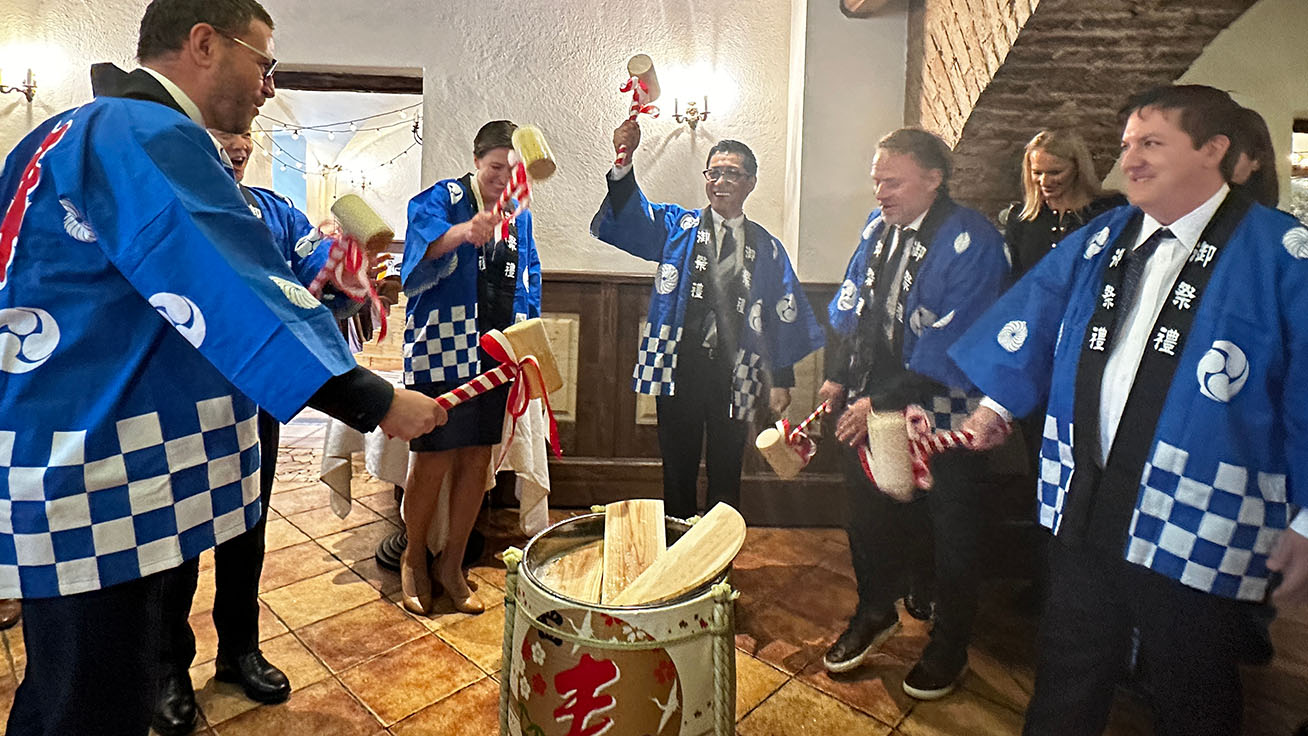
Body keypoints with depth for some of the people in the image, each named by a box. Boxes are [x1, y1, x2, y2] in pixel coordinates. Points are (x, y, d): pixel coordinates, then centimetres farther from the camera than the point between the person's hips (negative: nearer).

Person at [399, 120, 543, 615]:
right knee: (433, 460, -3)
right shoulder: (440, 199, -4)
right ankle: (414, 559, 23)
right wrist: (463, 232, -45)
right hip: (441, 351, -5)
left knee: (478, 460, 8)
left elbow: (528, 280, 20)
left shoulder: (519, 216, 14)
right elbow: (421, 247, -24)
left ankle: (452, 564, 24)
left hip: (496, 356, 5)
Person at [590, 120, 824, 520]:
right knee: (678, 471, 11)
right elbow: (629, 218, -12)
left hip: (735, 378, 1)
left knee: (726, 478, 13)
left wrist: (782, 380, 4)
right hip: (680, 371, -1)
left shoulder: (767, 248, 8)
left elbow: (785, 317, 8)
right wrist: (624, 161, -29)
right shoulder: (676, 226, 5)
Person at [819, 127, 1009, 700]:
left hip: (940, 414, -6)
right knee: (867, 510, 19)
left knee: (949, 530, 12)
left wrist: (881, 402, -23)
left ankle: (949, 645, 35)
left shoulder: (971, 242, -18)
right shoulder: (878, 225, 3)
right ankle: (876, 611, 44)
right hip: (869, 405, 6)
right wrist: (838, 375, 6)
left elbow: (949, 348, -22)